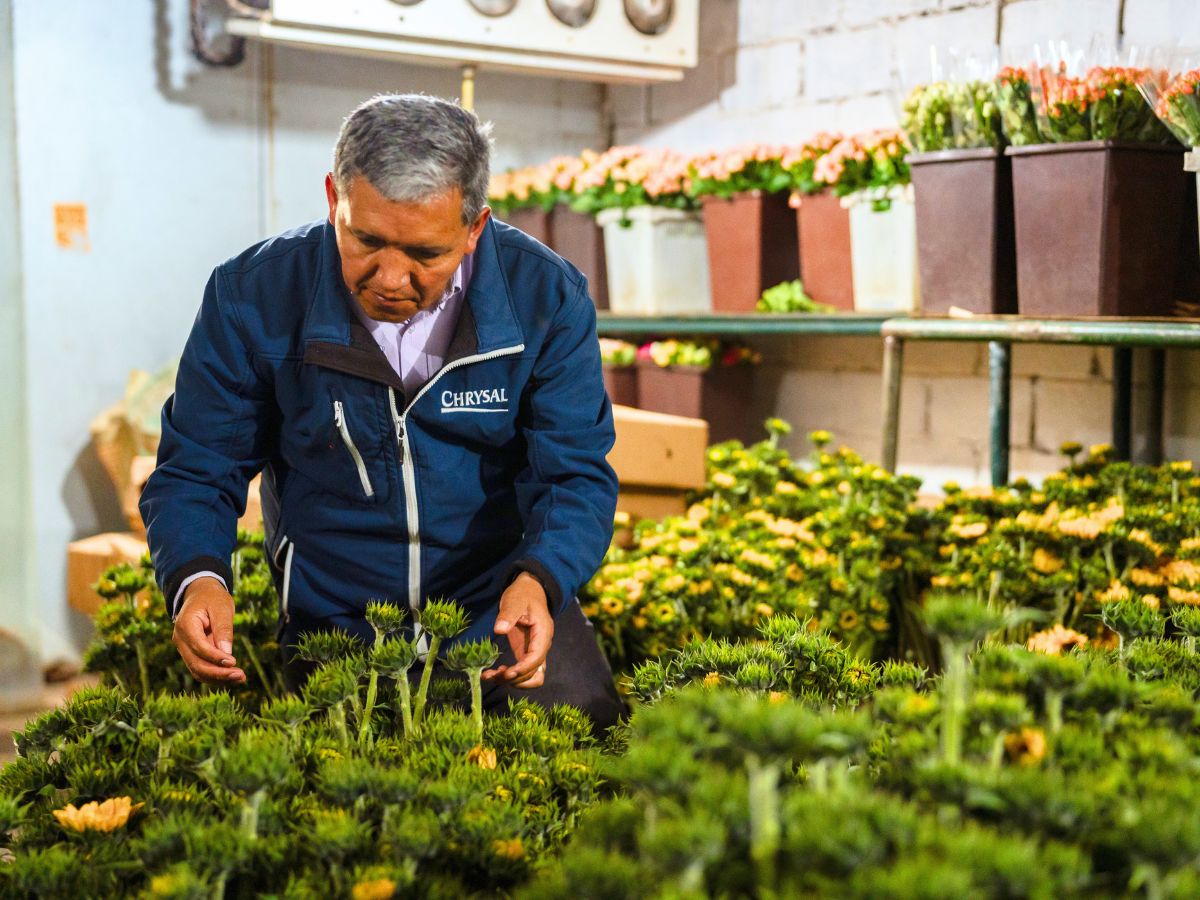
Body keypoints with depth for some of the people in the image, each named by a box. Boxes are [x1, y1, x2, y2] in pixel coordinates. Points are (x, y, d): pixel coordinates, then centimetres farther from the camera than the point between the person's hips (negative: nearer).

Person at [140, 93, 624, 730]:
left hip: (502, 612, 0)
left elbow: (576, 474, -8)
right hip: (335, 629, 0)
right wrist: (196, 578, -25)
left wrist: (539, 579, -30)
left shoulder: (547, 298, -10)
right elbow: (193, 473, -3)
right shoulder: (251, 297, -11)